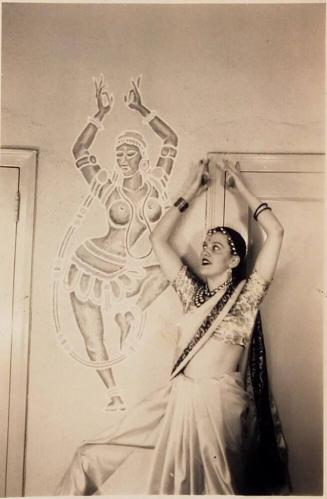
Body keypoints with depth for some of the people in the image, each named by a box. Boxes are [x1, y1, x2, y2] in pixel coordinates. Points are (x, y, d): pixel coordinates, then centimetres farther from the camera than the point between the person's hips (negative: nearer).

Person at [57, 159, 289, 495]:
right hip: (176, 396, 4)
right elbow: (158, 239, 12)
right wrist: (190, 193, 14)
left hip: (219, 402, -3)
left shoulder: (246, 294, 0)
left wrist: (241, 189, 2)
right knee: (92, 458, -1)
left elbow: (275, 233, -8)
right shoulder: (192, 292, 11)